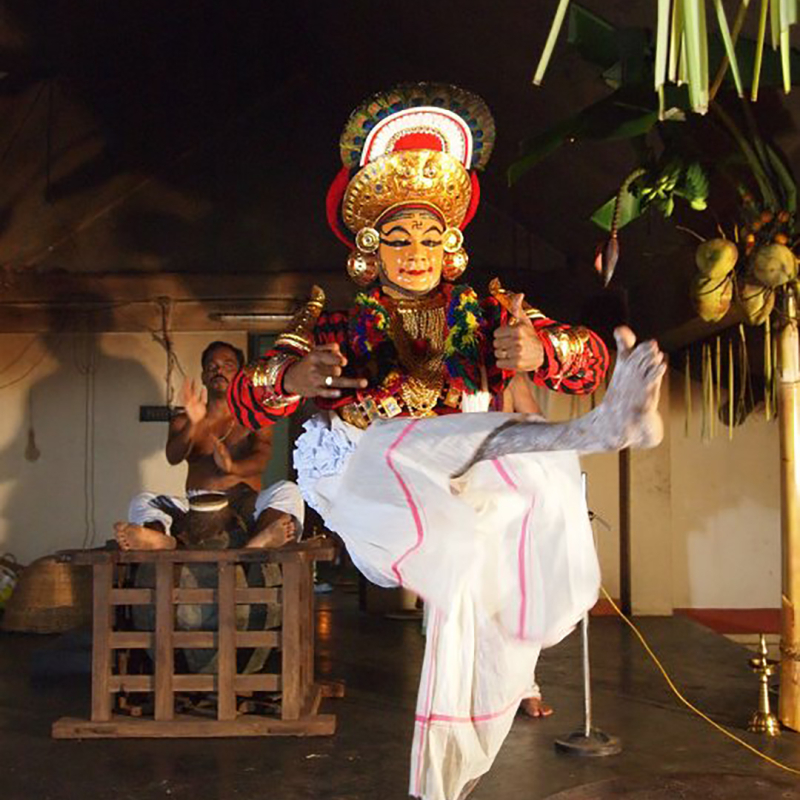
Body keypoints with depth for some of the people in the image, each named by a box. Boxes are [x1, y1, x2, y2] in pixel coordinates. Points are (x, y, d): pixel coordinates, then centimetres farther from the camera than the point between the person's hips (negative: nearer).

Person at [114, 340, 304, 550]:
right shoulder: (183, 421, 20)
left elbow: (262, 457, -2)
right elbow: (173, 457, 0)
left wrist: (232, 467, -26)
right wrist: (192, 424, -21)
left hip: (245, 503, -1)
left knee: (287, 490, -30)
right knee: (142, 501, -23)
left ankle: (260, 541, -63)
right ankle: (159, 538, -59)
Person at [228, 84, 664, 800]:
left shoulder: (485, 310, 15)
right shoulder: (337, 320, 14)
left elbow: (590, 358, 1)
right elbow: (245, 403, 1)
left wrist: (539, 350, -24)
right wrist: (288, 379, -23)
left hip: (472, 485, 2)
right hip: (368, 483, -1)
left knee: (479, 556, -29)